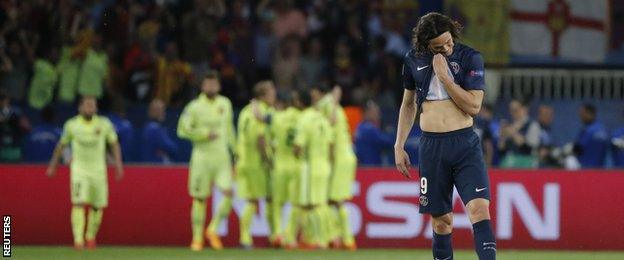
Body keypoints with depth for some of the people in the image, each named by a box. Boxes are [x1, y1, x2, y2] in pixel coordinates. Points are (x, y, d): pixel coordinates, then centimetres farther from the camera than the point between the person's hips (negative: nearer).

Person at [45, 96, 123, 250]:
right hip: (78, 167, -2)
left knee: (98, 206, 5)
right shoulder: (72, 125, 0)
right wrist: (53, 165, 17)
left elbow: (114, 144, 7)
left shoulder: (104, 124, 1)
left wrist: (118, 164, -3)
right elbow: (61, 145, 13)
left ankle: (91, 236, 27)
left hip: (98, 169, 2)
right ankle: (78, 239, -20)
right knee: (79, 203, -16)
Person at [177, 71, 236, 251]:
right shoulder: (195, 107, -7)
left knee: (228, 193, -12)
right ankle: (197, 238, 13)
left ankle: (213, 230, 7)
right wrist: (205, 134, -15)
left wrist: (235, 149, 24)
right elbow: (182, 130, -11)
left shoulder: (225, 104, 9)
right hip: (202, 157, -3)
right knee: (200, 198, 2)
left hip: (222, 156, 3)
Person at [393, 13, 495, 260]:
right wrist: (399, 146, 16)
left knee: (479, 209, -18)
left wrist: (444, 76, -13)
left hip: (465, 144, -3)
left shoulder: (469, 58, -2)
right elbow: (408, 103, 21)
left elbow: (473, 106, -9)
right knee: (441, 221, 5)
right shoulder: (413, 61, 8)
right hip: (431, 147, 3)